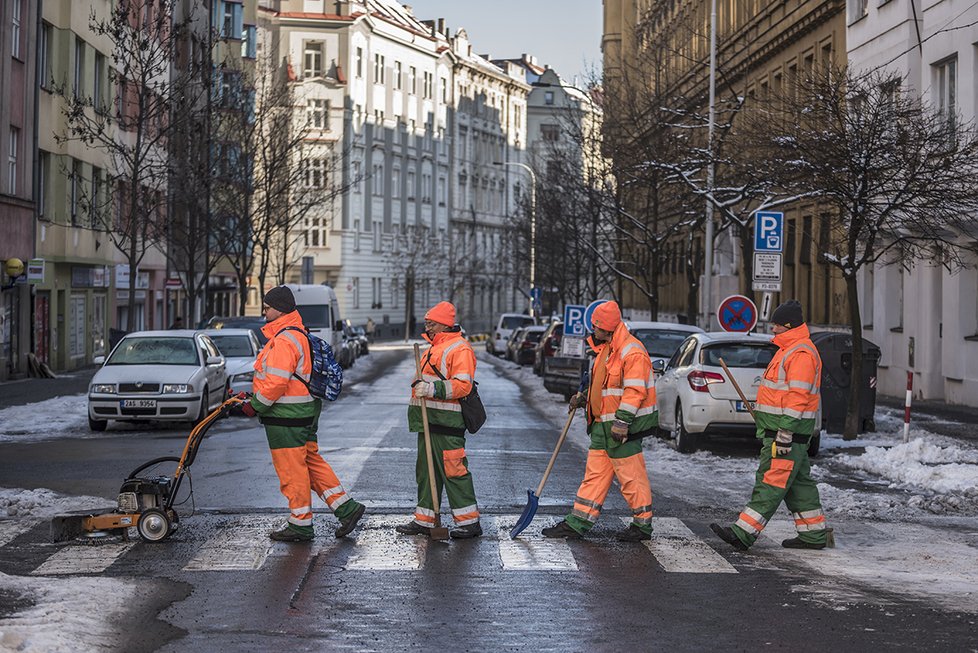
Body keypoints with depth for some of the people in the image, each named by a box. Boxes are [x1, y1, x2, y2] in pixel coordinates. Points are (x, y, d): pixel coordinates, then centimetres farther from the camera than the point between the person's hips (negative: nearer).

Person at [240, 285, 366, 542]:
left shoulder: (284, 341, -18)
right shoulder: (299, 336, 16)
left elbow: (276, 383, -25)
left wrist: (255, 406, -12)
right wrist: (253, 398, 19)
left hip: (286, 418, -10)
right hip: (304, 413, 10)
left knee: (292, 470, -1)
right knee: (312, 462, 15)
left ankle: (300, 525, 7)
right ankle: (346, 508, 15)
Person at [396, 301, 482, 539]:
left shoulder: (459, 349, -11)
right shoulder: (434, 348, 21)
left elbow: (463, 384, -21)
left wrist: (434, 388, -27)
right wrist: (418, 396, 28)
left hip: (447, 421, -10)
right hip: (429, 419, 10)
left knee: (453, 469, -10)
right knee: (426, 470, 12)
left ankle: (469, 521, -5)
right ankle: (424, 520, 18)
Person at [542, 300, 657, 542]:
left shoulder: (632, 351, -16)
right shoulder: (606, 349, 16)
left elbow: (634, 390, -21)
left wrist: (622, 421, -24)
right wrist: (584, 397, 15)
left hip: (623, 429, -10)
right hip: (603, 426, 10)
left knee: (631, 477, -1)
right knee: (595, 474, 10)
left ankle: (643, 525, 10)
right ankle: (576, 524, 12)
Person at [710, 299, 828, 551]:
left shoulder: (801, 353, -15)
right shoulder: (789, 349, 20)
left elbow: (798, 396, -22)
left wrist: (785, 433, -25)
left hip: (788, 429, -11)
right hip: (781, 430, 11)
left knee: (771, 482, -11)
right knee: (798, 483, 12)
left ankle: (744, 533, -15)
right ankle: (813, 535, 17)